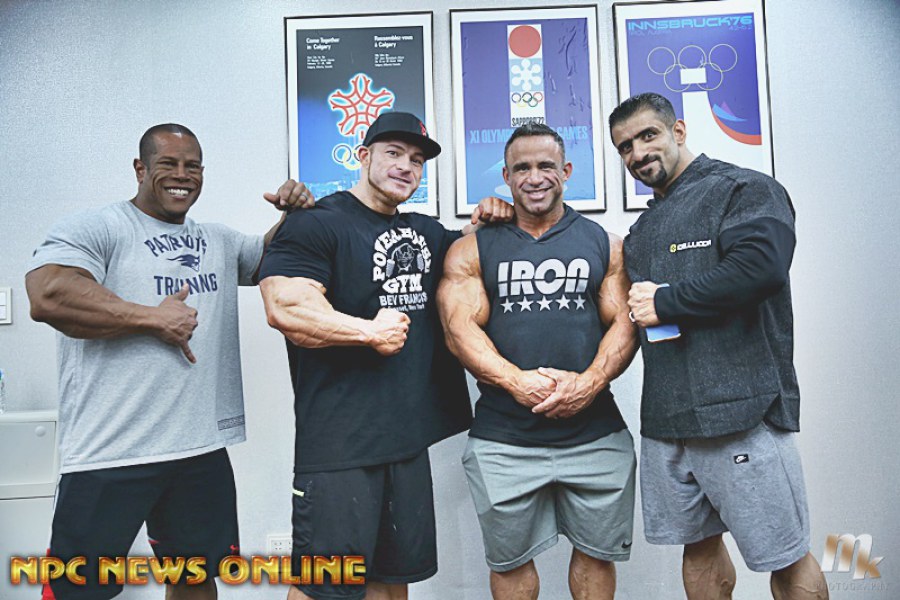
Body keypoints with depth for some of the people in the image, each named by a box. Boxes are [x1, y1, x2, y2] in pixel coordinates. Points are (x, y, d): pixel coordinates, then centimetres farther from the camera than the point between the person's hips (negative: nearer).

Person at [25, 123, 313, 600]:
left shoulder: (220, 241, 17)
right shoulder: (95, 229, -4)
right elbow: (48, 296, -19)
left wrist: (294, 215, 4)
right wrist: (155, 319, -13)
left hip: (203, 448, 6)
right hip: (111, 455, -5)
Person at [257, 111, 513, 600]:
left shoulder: (427, 232, 17)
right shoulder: (317, 224, -8)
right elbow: (284, 308, -21)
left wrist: (490, 222, 11)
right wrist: (372, 332, -13)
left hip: (409, 436, 8)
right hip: (337, 444, -7)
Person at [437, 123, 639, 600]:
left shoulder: (605, 244, 8)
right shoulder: (471, 251, 4)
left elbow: (624, 324, 1)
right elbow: (460, 331, -6)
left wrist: (590, 382, -16)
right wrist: (517, 381, -20)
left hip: (595, 432, 1)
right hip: (502, 439, -1)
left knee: (596, 552, 15)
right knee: (510, 560, 13)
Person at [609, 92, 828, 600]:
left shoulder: (745, 189, -2)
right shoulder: (642, 230, 20)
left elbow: (760, 267, -22)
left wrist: (664, 302, -13)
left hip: (742, 410, -6)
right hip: (665, 418, 7)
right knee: (699, 545, 17)